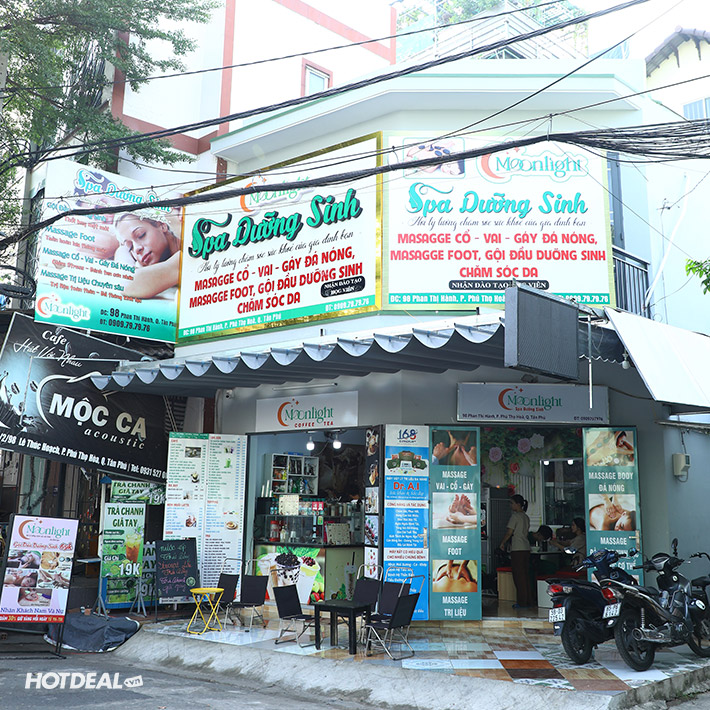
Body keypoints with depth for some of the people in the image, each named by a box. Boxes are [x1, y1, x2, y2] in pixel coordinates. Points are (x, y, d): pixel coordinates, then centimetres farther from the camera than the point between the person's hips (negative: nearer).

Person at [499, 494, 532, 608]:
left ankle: (521, 602, -2)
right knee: (526, 575, 11)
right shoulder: (526, 517, 14)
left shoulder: (515, 516, -10)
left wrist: (502, 543, 2)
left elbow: (509, 532, -12)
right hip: (526, 548, 8)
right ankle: (528, 600, 15)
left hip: (517, 549, -8)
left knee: (518, 576, -4)